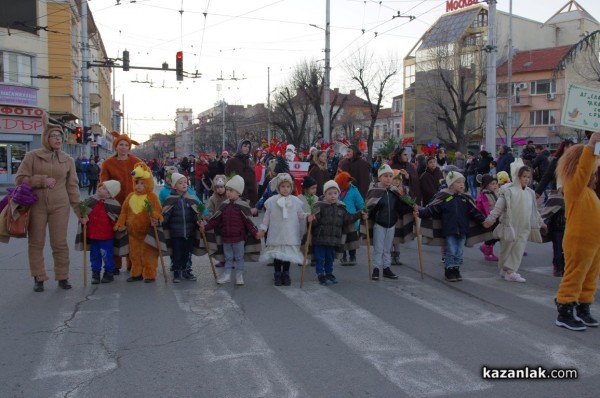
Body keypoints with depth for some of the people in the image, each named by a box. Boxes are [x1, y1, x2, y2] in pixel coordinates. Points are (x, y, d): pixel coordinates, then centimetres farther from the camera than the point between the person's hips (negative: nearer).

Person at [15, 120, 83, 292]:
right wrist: (42, 181, -13)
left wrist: (78, 209, 4)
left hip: (59, 206, 1)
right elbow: (20, 179, -1)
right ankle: (38, 278, 16)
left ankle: (62, 277, 15)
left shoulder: (68, 160, 6)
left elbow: (72, 186, 8)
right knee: (36, 243, 5)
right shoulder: (32, 156, -1)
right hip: (36, 206, -1)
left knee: (60, 244, 3)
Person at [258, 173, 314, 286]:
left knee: (288, 254, 8)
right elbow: (266, 217, 3)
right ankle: (277, 275, 21)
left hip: (290, 235, 1)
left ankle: (286, 274, 23)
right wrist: (262, 229, 0)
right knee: (277, 255, 7)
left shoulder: (295, 201, -1)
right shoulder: (272, 201, -4)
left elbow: (300, 215, 7)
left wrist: (307, 217, -11)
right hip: (276, 235, -1)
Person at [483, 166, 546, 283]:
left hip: (524, 227, 5)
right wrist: (490, 220, -13)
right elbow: (499, 206, -10)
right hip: (510, 225, -5)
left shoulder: (531, 193, 11)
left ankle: (510, 271, 2)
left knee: (519, 250, -2)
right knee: (506, 248, 5)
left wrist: (540, 222, 29)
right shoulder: (509, 190, -8)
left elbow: (534, 210, 24)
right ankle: (504, 269, 19)